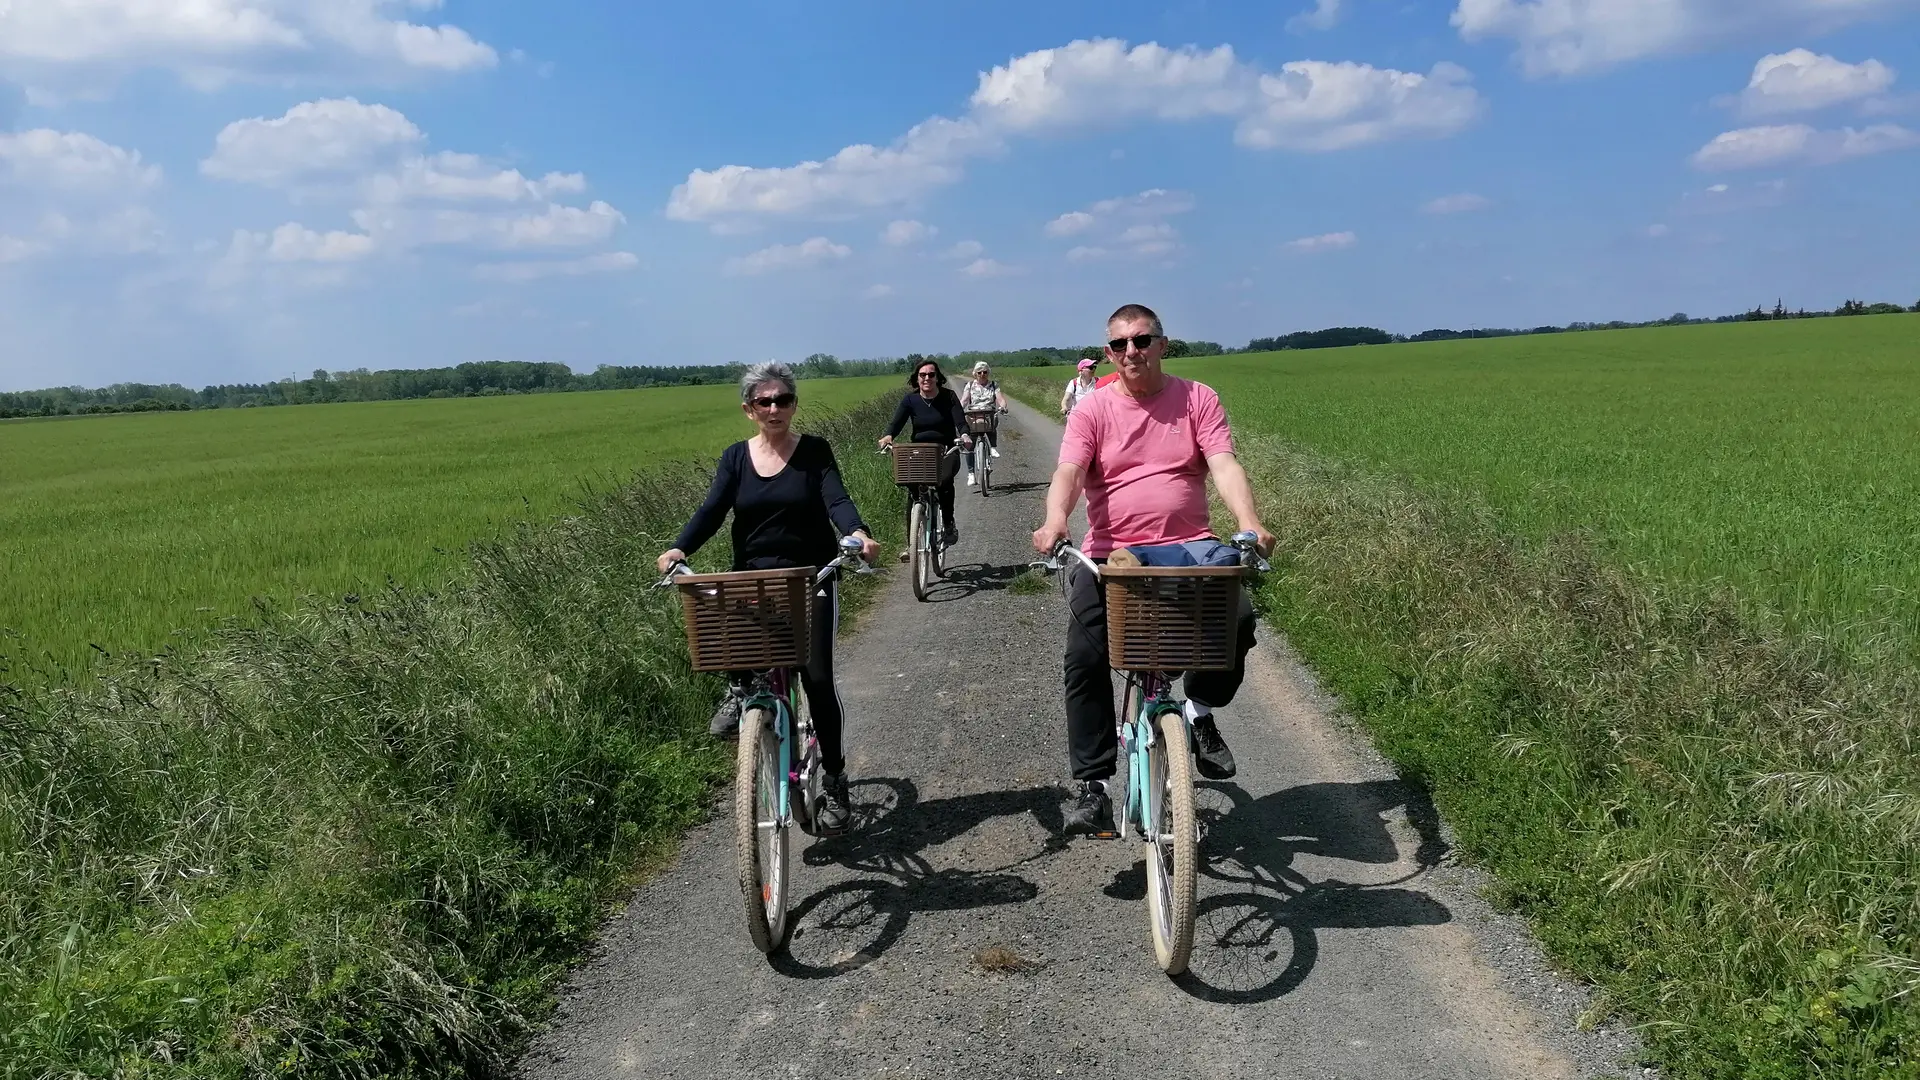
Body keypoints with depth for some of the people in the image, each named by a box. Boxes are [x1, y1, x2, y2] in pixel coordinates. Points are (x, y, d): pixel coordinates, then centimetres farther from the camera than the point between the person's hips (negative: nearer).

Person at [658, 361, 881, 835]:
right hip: (753, 576, 2)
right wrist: (679, 549, -25)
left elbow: (837, 499, -16)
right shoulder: (736, 457, 4)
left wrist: (857, 532, -38)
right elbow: (712, 510, -6)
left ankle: (835, 780, 10)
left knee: (817, 678, -7)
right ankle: (740, 689, 1)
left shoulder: (815, 451, -2)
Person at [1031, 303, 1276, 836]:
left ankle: (1201, 710, 5)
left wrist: (1249, 522, -25)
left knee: (1237, 618, -25)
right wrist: (1055, 521, -32)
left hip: (1187, 547, 0)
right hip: (1110, 553, 0)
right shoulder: (1092, 409, 5)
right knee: (1085, 659, -15)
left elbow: (1224, 464, -6)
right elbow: (1068, 471, -10)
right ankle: (1092, 785, -1)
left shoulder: (1197, 399, 7)